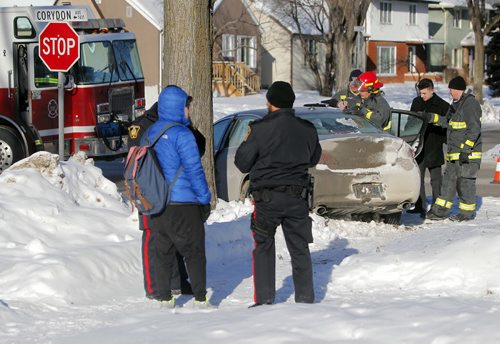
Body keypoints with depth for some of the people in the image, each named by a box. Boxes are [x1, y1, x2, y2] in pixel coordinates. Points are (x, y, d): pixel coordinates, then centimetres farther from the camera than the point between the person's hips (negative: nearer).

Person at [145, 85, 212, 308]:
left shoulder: (150, 132, 10)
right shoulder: (181, 135, -14)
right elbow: (194, 170, -14)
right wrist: (205, 198, -7)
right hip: (183, 204, -7)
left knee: (163, 254, 13)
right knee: (194, 253, 3)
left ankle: (165, 298, 12)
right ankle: (200, 298, 3)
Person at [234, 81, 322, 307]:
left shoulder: (261, 129, -13)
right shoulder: (307, 129, 1)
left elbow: (242, 163, -6)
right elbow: (314, 159, 17)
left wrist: (247, 142, 10)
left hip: (267, 197, -3)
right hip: (297, 196, 3)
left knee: (263, 248, 8)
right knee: (300, 249, 12)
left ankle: (264, 299, 4)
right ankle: (305, 299, 12)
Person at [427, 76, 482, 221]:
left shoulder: (470, 104, -14)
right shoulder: (456, 104, 17)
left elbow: (474, 129, -19)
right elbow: (449, 123, 25)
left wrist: (465, 149, -22)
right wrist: (433, 118, 16)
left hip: (468, 154, -10)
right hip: (454, 154, 10)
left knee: (465, 181, -4)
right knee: (449, 180, 11)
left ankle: (467, 212, 5)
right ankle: (440, 211, 15)